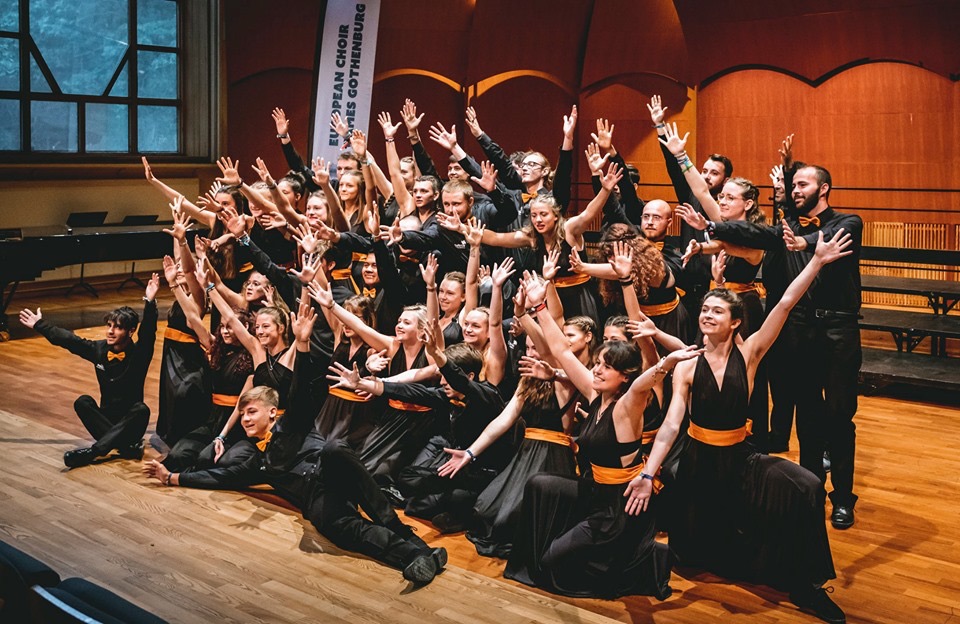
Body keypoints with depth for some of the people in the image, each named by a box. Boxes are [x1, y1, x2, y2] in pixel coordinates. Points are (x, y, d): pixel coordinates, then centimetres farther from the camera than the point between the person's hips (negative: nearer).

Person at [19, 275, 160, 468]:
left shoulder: (139, 354, -14)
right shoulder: (99, 349, -1)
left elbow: (148, 332, -32)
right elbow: (68, 339, 10)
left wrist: (150, 302, -48)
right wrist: (40, 324, 17)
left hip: (130, 421, -4)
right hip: (106, 417, 4)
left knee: (141, 410, -36)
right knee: (83, 402, -24)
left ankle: (93, 451, -37)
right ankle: (127, 446, -33)